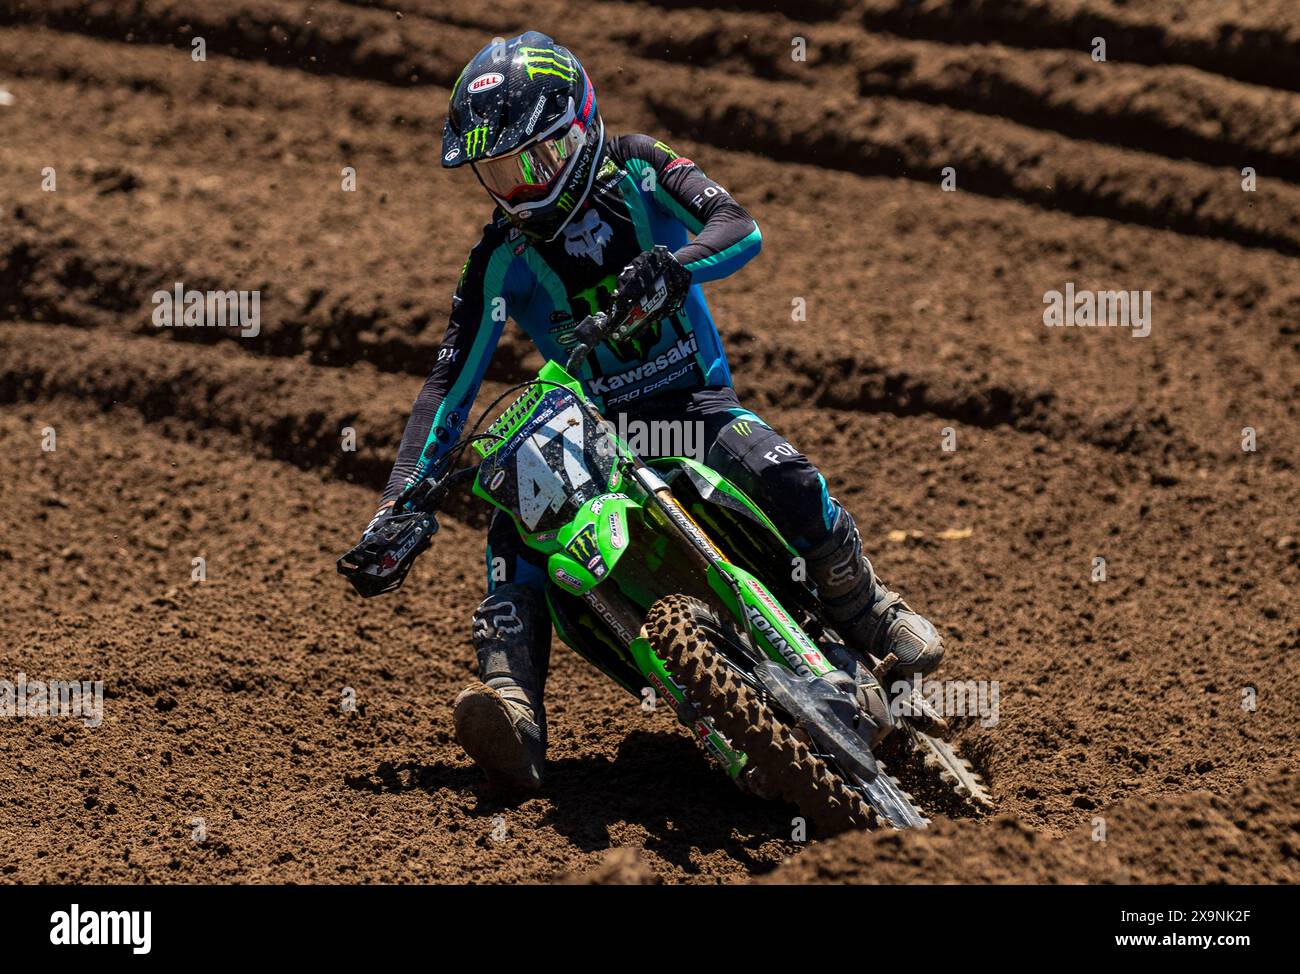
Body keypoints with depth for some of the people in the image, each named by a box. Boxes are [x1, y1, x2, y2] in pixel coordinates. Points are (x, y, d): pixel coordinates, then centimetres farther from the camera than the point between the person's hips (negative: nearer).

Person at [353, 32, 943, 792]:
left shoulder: (637, 171, -3)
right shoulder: (502, 259, -1)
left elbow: (738, 229, -17)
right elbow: (452, 383, -2)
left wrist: (671, 265, -40)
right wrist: (399, 501, -12)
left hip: (697, 401, -1)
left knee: (785, 481, -30)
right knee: (516, 526, -26)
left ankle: (872, 616, -6)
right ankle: (513, 708, -38)